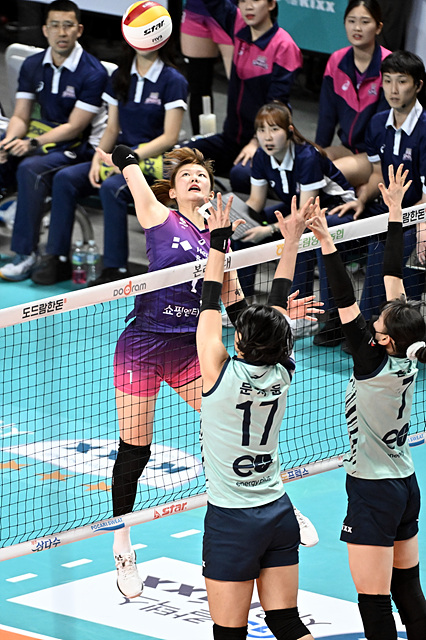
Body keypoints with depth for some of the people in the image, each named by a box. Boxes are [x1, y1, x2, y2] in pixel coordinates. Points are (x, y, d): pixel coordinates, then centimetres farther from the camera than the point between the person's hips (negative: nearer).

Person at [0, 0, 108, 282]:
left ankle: (26, 255, -32)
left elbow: (74, 127, -13)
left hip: (73, 147, -6)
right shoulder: (32, 66, 9)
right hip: (39, 138, 6)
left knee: (31, 169, -35)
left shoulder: (93, 73, -10)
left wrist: (32, 143, -24)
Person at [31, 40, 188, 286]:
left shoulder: (173, 81, -5)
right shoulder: (120, 78, 13)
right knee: (65, 179, -18)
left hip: (153, 163, -6)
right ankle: (57, 259, -17)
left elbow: (169, 137, -10)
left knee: (112, 187, -35)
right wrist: (99, 157, -6)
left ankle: (116, 269, -30)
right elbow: (112, 129, 14)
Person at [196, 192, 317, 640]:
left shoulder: (222, 375, -15)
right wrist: (292, 240, 18)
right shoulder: (281, 375, -2)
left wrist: (218, 243, 2)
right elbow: (279, 305, 9)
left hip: (232, 521, -6)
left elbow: (209, 306, -6)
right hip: (279, 515, 6)